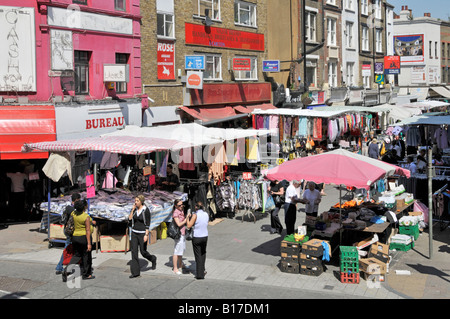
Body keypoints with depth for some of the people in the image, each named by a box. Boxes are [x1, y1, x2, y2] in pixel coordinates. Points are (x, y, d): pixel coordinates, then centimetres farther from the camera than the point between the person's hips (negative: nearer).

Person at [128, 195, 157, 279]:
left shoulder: (146, 210, -12)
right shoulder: (134, 209, 5)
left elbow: (148, 224, -13)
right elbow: (130, 219, -1)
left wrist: (146, 235, -17)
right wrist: (133, 209, -7)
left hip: (142, 233, -5)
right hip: (134, 233, 5)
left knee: (143, 252, 4)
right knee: (134, 252, 0)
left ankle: (153, 259, 37)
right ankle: (135, 272, 4)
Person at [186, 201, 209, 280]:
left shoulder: (195, 215, -15)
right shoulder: (206, 214, 1)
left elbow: (189, 226, -14)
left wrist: (188, 217, 2)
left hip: (196, 238, -5)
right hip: (205, 237, 5)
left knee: (198, 256, 5)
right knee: (203, 253, 26)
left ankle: (200, 274, 7)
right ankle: (202, 270, 23)